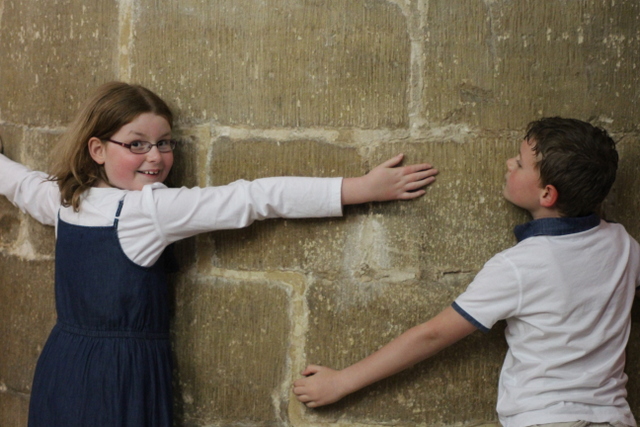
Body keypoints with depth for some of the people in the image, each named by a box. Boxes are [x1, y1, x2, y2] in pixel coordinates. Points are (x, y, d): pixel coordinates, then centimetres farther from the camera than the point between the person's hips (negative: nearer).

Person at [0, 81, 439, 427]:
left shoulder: (59, 200, 1)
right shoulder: (152, 209, -20)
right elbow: (255, 198, -23)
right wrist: (364, 188, -24)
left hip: (61, 367, 7)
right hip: (124, 380, -7)